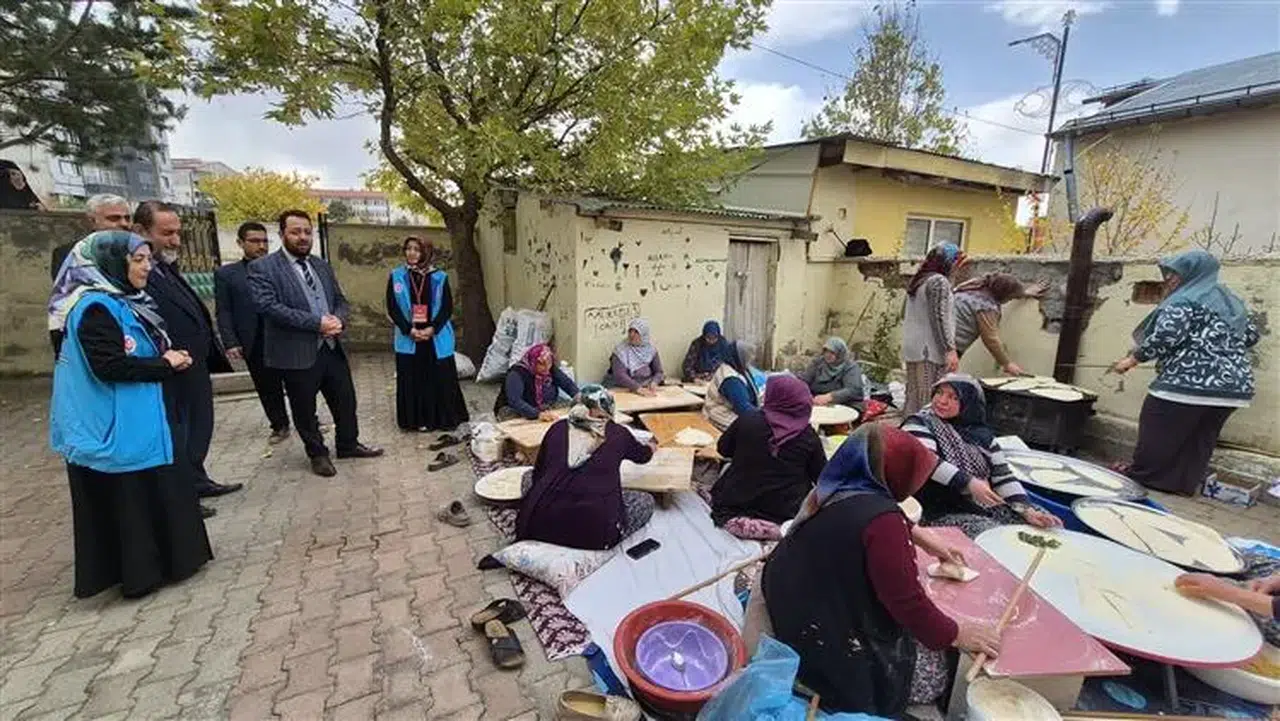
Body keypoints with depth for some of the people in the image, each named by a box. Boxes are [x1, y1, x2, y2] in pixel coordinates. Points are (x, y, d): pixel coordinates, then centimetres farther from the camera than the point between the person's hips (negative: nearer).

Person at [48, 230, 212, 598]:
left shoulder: (124, 302, 11)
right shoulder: (96, 308, -17)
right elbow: (109, 366, -23)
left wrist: (170, 358, 2)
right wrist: (164, 364, -13)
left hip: (137, 421, 9)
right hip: (113, 427, -9)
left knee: (150, 492, 15)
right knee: (125, 497, 2)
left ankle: (153, 560, 27)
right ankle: (137, 572, 15)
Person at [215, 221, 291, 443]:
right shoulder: (226, 274, 6)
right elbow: (224, 312, 3)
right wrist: (231, 343, -7)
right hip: (254, 344, 1)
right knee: (267, 388, 10)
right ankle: (279, 426, 24)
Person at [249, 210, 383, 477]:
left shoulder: (322, 265, 13)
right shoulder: (262, 268, -6)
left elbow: (341, 300, 14)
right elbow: (268, 306, -18)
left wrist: (338, 320, -8)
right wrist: (317, 322, -21)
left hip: (332, 348, 5)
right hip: (297, 352, -5)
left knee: (346, 401, 13)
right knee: (305, 410, 9)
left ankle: (348, 444, 32)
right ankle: (317, 454, 27)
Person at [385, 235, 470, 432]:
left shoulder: (439, 277, 1)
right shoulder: (396, 277, 4)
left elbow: (447, 307, -1)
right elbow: (392, 307, 2)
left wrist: (432, 329, -13)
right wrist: (409, 330, -10)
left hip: (437, 338, -1)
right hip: (409, 338, 1)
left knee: (441, 379, 3)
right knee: (413, 380, 4)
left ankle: (444, 418, 16)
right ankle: (418, 420, 15)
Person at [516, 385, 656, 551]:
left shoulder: (557, 428, 9)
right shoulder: (618, 434, 6)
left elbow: (537, 474, 17)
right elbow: (642, 455, 28)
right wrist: (652, 447, 51)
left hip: (540, 525, 3)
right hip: (594, 532, -2)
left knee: (529, 476, 32)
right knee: (646, 500, 22)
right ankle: (608, 539, 5)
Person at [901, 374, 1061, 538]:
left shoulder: (981, 433, 10)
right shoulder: (918, 424, -7)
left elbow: (1002, 476, 6)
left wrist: (1028, 510, -9)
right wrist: (969, 483, -33)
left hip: (990, 507, 6)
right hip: (945, 514, -6)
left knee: (1051, 528, -1)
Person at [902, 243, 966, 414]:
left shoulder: (919, 280, 17)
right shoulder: (939, 281, -9)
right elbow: (940, 317, -16)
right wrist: (950, 349, -18)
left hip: (913, 348, 9)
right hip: (929, 350, -9)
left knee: (914, 397, 12)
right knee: (927, 400, -7)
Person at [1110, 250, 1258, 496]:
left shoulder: (1185, 300, -8)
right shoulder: (1231, 301, 19)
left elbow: (1166, 336, -20)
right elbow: (1251, 335, 25)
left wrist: (1133, 359, -12)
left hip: (1188, 382, -8)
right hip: (1233, 385, 8)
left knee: (1158, 433, 3)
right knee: (1199, 440, 13)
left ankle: (1142, 476, 10)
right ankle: (1183, 483, 19)